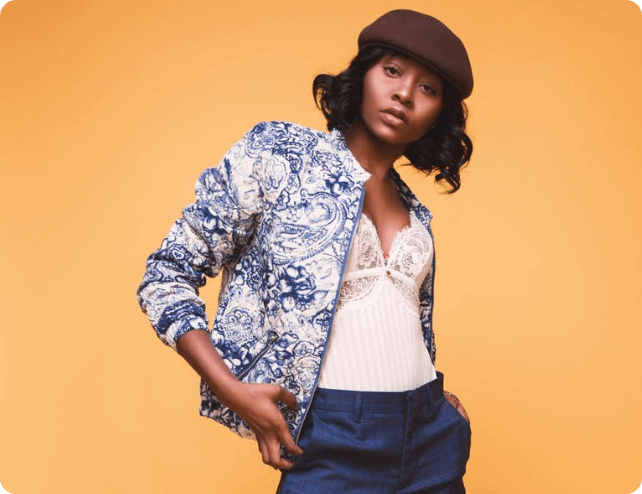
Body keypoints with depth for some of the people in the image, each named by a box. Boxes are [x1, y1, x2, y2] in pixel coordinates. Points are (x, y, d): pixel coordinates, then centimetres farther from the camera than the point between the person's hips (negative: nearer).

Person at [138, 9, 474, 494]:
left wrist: (438, 399, 7)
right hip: (334, 445, -5)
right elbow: (167, 277, -6)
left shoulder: (415, 214, 11)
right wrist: (231, 390, -15)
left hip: (433, 439, 5)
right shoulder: (278, 153, -5)